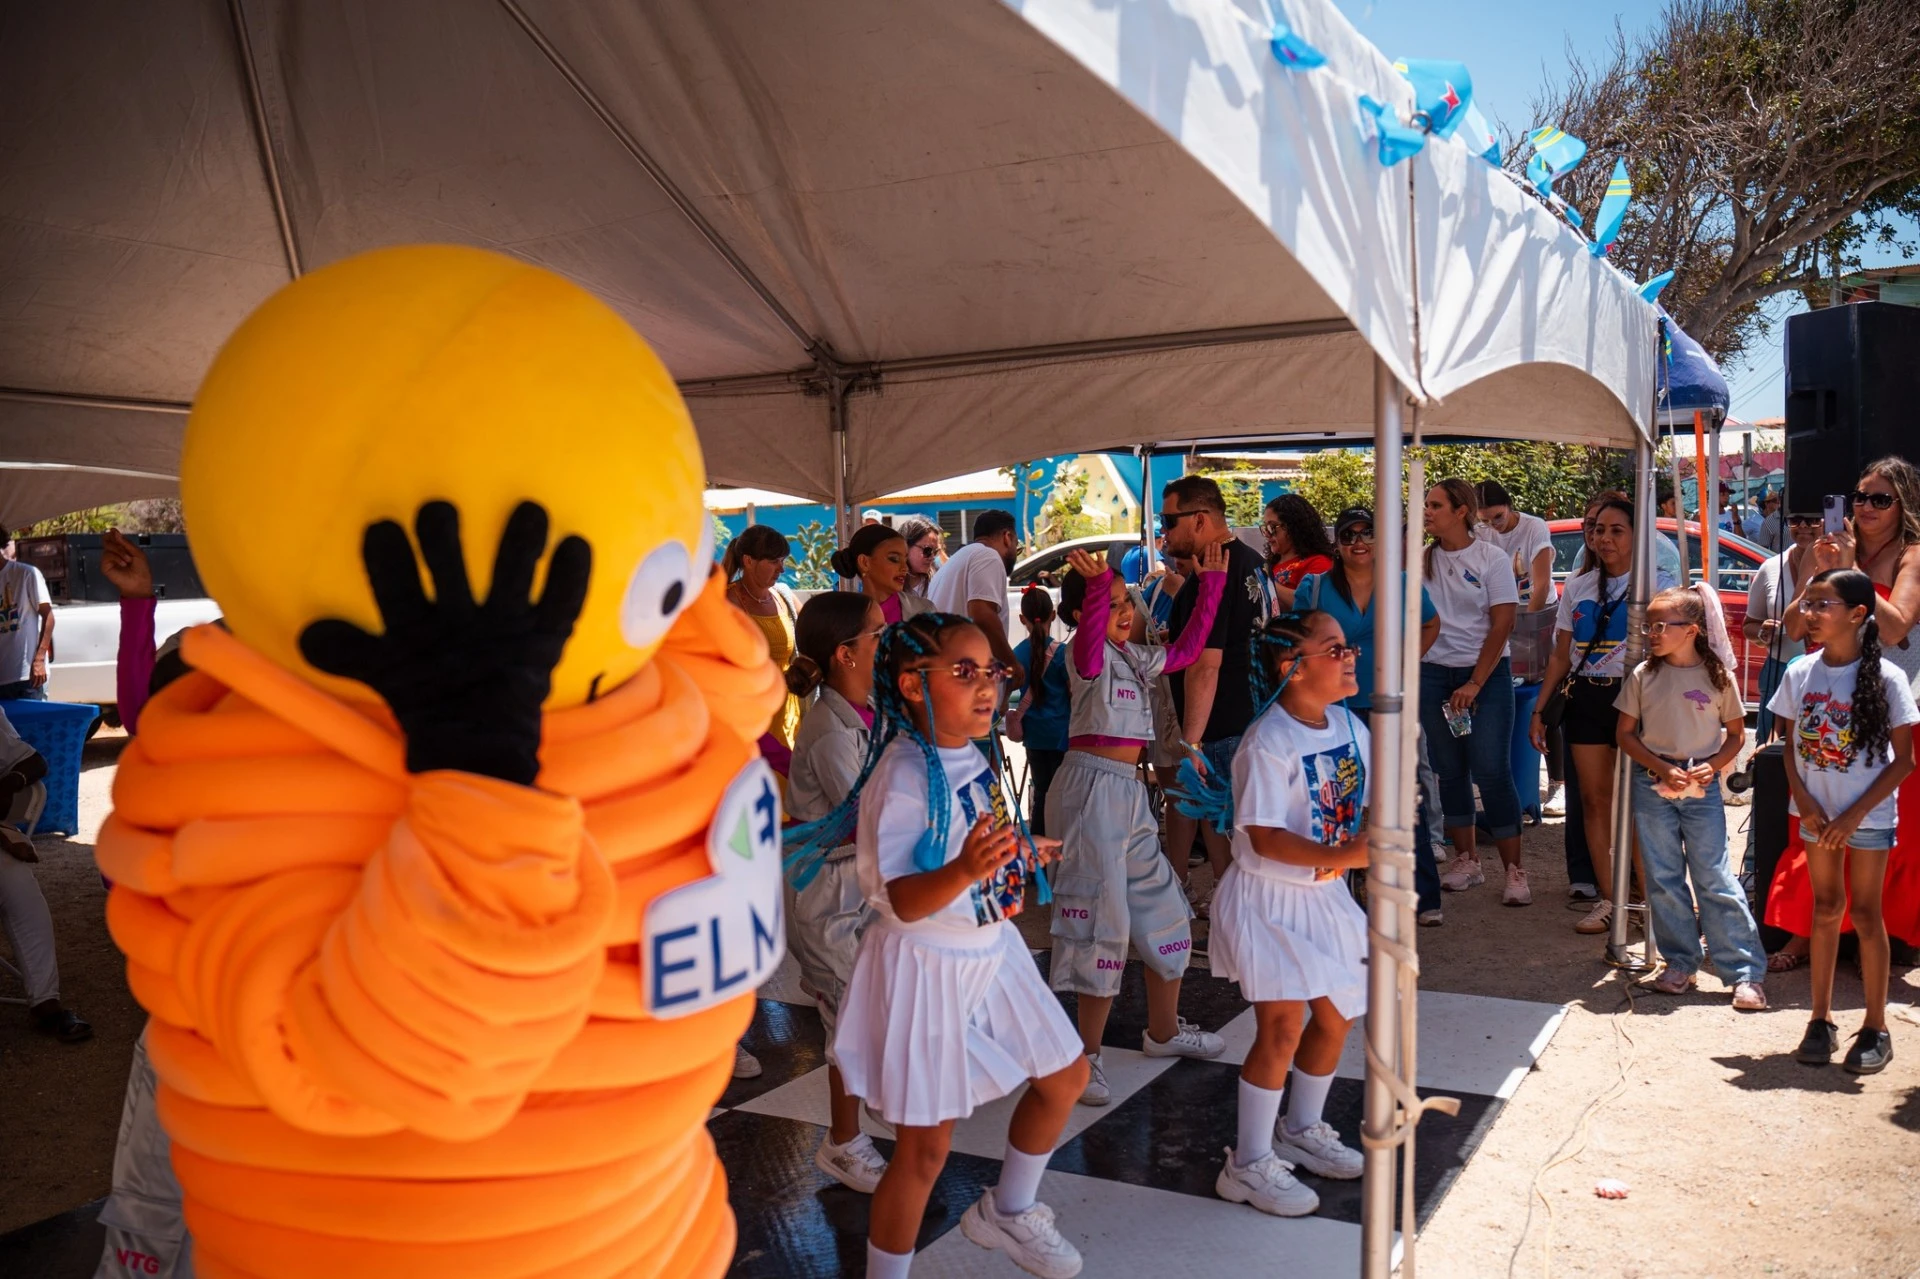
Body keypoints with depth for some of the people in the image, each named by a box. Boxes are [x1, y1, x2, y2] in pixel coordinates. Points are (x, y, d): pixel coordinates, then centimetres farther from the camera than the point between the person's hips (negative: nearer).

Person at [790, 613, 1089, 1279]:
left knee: (1064, 1077, 20)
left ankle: (1007, 1212, 42)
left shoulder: (971, 757, 1)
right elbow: (904, 900, -31)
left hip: (989, 948, 9)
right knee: (925, 1148, 0)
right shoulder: (904, 775, -25)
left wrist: (1021, 853, 32)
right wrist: (965, 870, -48)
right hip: (927, 964, -9)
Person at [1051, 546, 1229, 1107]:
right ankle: (1088, 1054, 3)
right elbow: (1089, 638, -34)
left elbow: (1185, 650, 26)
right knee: (1102, 917, -7)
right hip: (1091, 786, -9)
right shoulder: (1090, 654, -11)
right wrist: (1098, 587, -53)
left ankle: (1163, 1031, 34)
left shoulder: (1136, 657, 15)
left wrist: (1212, 582, 24)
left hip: (1130, 791, 9)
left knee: (1163, 909, 16)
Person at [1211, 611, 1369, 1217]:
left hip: (1325, 894, 8)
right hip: (1269, 897, -8)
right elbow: (1265, 838, -27)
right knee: (1282, 1026, -10)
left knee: (1335, 1017, 16)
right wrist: (1345, 856, -34)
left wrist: (1374, 838, -10)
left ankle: (1302, 1130, 38)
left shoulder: (1350, 727, 1)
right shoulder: (1268, 743, -23)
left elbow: (1365, 805, 12)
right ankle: (1250, 1164, 6)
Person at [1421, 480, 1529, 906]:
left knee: (1491, 772, -7)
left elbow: (1502, 624, -7)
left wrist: (1475, 684, -11)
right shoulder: (1422, 559, 6)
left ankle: (1514, 870, 1)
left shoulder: (1492, 559, -3)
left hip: (1487, 675, -3)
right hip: (1433, 674, 4)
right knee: (1450, 771, 8)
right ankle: (1466, 860, 21)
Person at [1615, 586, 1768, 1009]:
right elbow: (1626, 734, 3)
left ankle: (1746, 972, 4)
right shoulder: (1643, 676, 0)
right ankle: (1680, 963, 19)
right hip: (1653, 785, 2)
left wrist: (1711, 766, -11)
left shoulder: (1717, 677, -3)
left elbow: (1736, 733, 7)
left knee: (1715, 880, -3)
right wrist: (1663, 769, -10)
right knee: (1663, 880, 6)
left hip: (1703, 788, -2)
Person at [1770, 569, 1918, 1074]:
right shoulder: (1800, 673, -2)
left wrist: (1854, 814, -15)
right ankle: (1821, 1019, 20)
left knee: (1865, 913, 3)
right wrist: (1805, 803, -8)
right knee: (1826, 908, 11)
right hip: (1817, 813, 3)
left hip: (1869, 816, -3)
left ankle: (1875, 1027, 16)